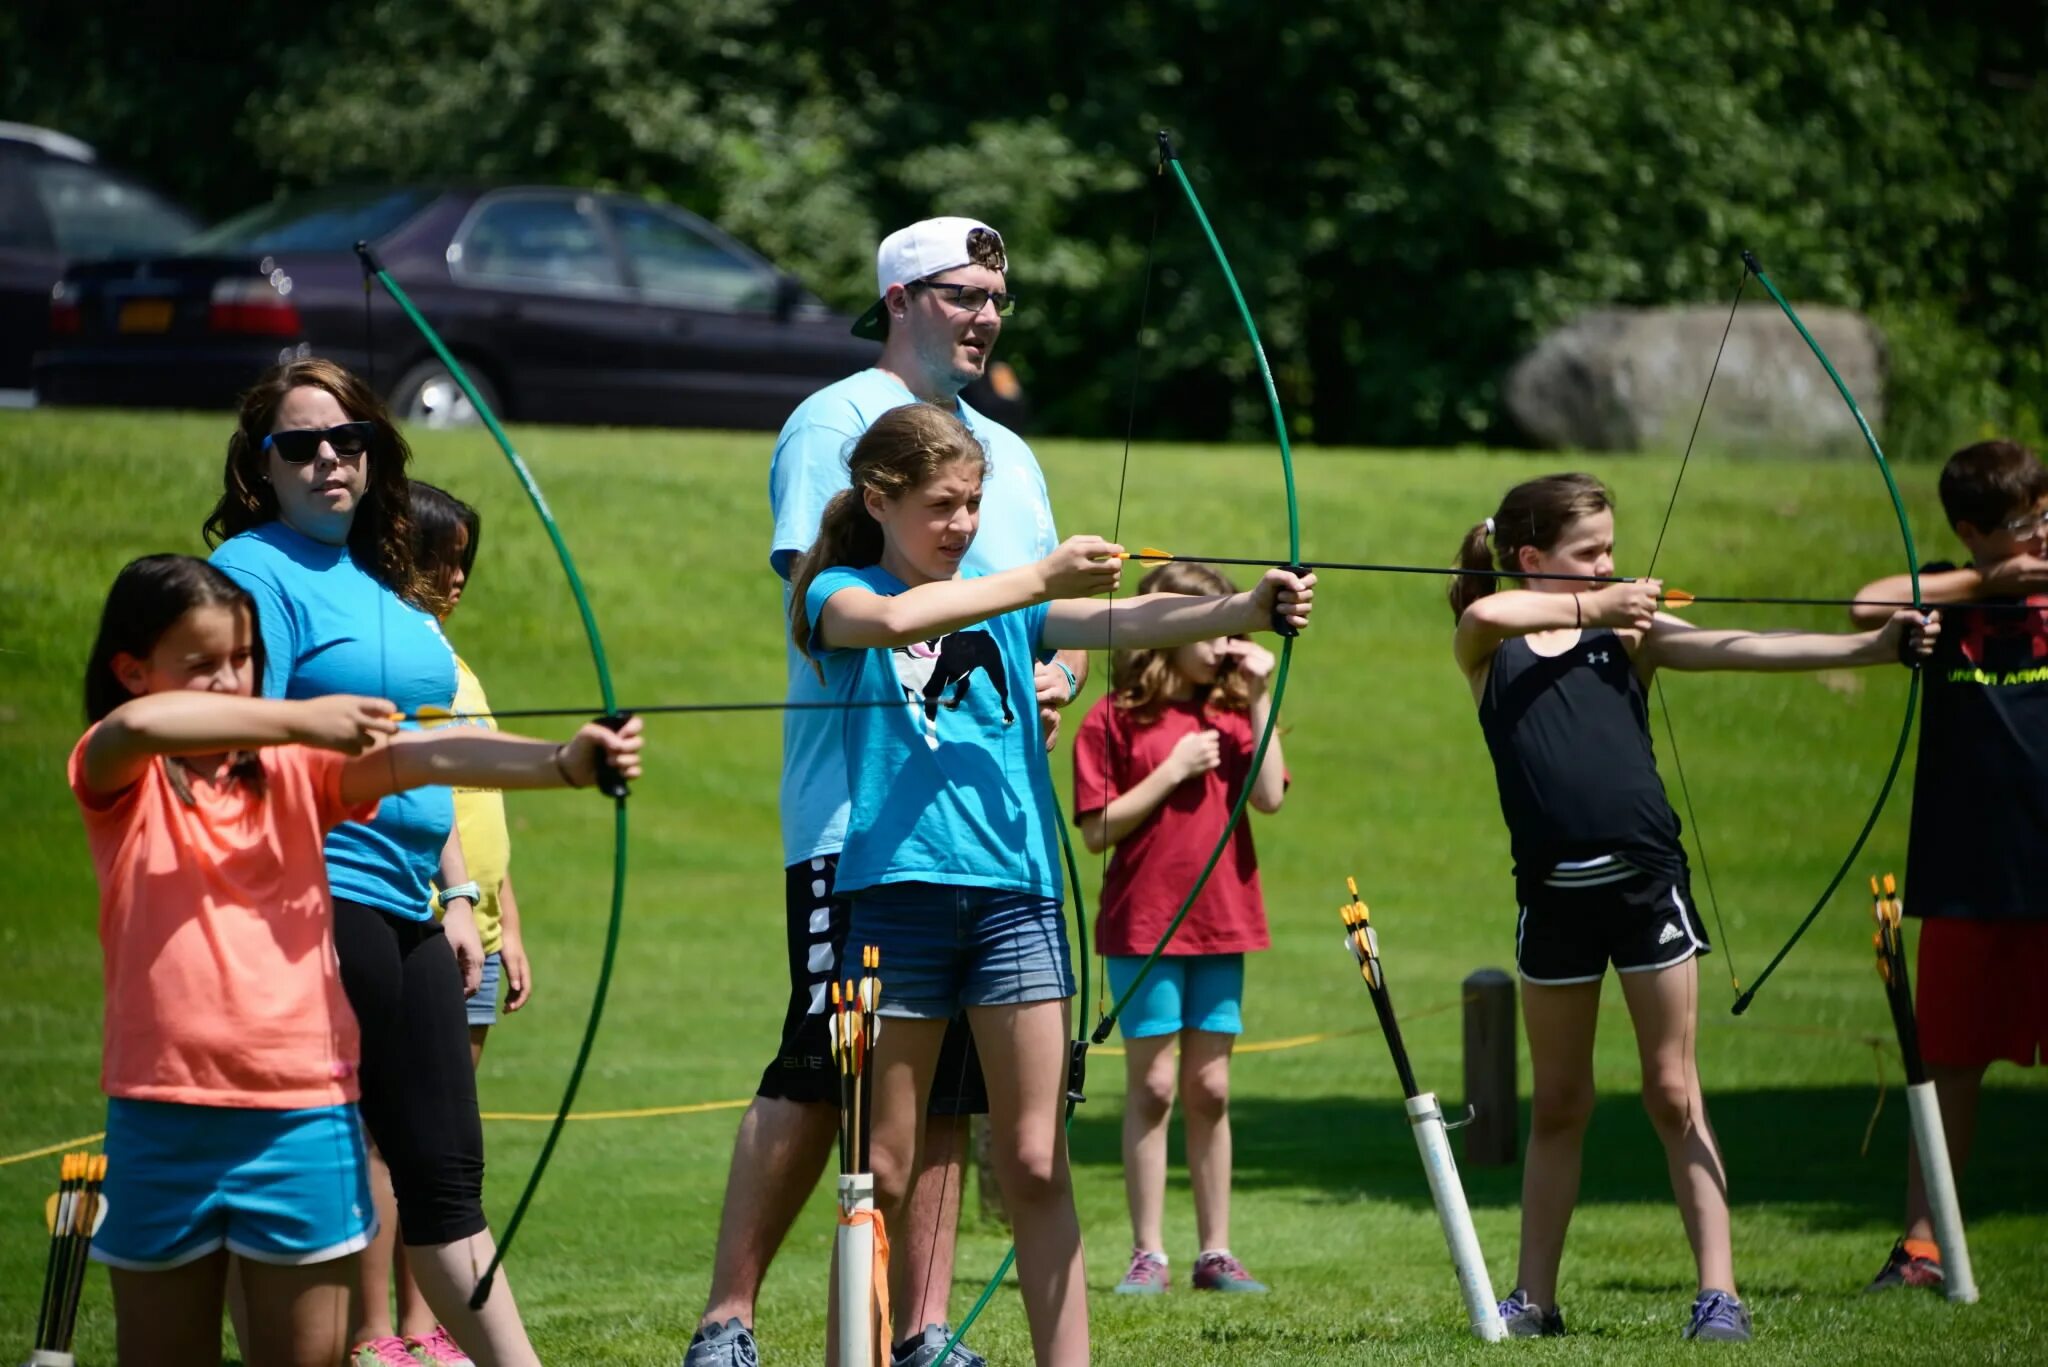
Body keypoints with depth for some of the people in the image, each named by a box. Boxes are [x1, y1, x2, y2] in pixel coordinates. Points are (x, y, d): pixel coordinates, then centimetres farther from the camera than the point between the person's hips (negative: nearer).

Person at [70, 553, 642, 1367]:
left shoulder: (294, 766, 7)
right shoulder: (118, 775, 2)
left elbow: (421, 759, -10)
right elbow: (141, 724, -23)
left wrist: (564, 763, -26)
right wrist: (298, 719, -21)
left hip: (301, 1116, 1)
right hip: (164, 1117, -1)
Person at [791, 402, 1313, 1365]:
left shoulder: (1008, 601, 14)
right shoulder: (840, 596, 4)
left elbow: (1127, 621, -1)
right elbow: (892, 619, -19)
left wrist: (1249, 609, -17)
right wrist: (1037, 581, -18)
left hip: (1014, 889, 3)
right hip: (894, 888, -3)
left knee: (1036, 1165, 0)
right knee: (883, 1172, 1)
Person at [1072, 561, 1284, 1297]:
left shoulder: (1230, 711, 9)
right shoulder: (1116, 719, -4)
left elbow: (1270, 796, -5)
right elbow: (1098, 829, -7)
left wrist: (1259, 698, -7)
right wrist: (1171, 773, -13)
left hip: (1222, 920, 4)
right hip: (1144, 924, -4)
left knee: (1210, 1088, 7)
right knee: (1154, 1084, -2)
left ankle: (1216, 1251, 10)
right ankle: (1148, 1253, 3)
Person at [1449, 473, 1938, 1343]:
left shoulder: (1629, 632, 4)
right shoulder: (1487, 647, 3)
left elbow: (1738, 650, -8)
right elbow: (1486, 612, -21)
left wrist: (1873, 646, -20)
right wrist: (1593, 609, -13)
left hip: (1645, 879, -1)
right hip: (1555, 889, 1)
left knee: (1674, 1094, 0)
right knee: (1557, 1105, 10)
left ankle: (1719, 1293, -1)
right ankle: (1535, 1297, 17)